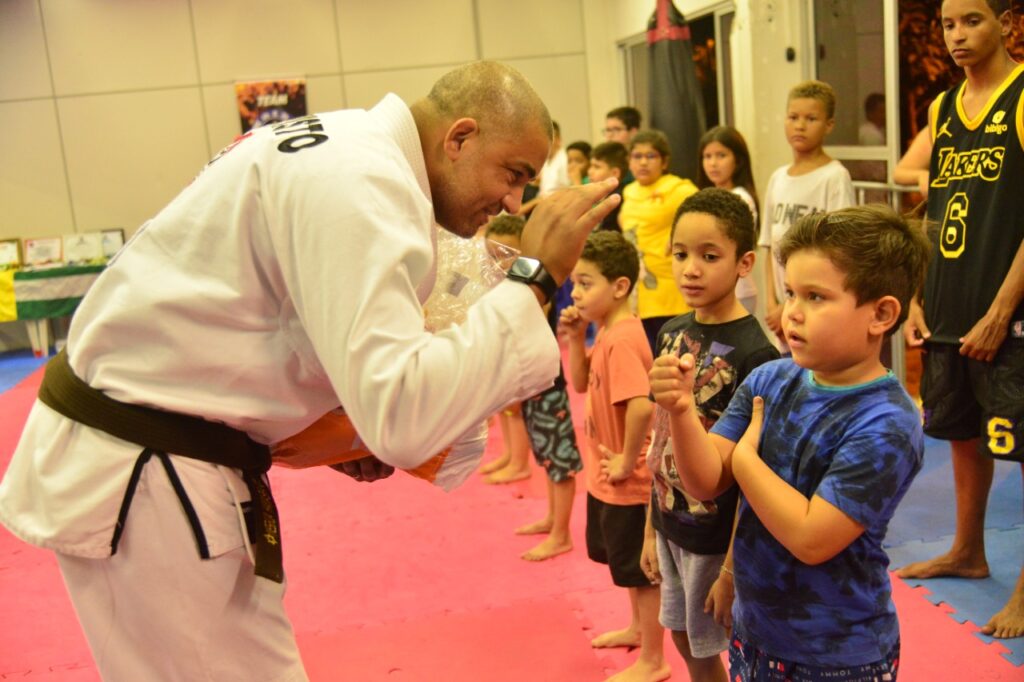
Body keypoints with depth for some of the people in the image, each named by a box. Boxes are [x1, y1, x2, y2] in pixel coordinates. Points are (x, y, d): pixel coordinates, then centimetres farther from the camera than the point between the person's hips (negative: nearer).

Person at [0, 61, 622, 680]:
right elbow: (403, 420, -31)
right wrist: (535, 280, -25)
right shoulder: (360, 187, -23)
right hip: (132, 479, -10)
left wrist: (341, 435, 9)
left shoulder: (346, 144, 9)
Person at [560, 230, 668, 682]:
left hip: (626, 483, -10)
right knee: (625, 561, 26)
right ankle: (639, 629, 47)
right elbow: (580, 383, 13)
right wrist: (575, 339, -2)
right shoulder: (606, 332, 3)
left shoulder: (622, 340, -27)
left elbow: (641, 406, -37)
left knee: (641, 569, 7)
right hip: (605, 478, 10)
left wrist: (627, 462, -24)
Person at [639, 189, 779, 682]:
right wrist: (651, 529, 11)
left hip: (720, 536, -6)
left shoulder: (754, 354, -21)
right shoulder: (672, 333, 0)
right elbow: (662, 442, 7)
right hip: (671, 526, 7)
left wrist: (733, 570, -16)